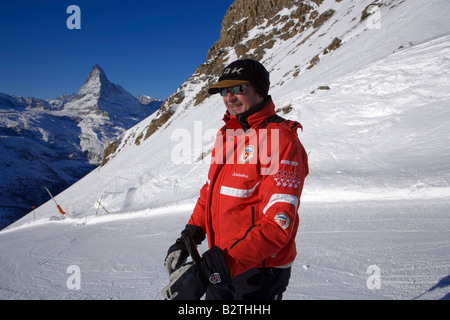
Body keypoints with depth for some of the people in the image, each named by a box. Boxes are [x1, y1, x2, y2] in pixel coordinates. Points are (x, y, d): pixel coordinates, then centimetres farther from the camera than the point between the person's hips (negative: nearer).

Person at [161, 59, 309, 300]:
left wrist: (208, 270, -31)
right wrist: (189, 237, 2)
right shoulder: (227, 134, 6)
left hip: (259, 273, -7)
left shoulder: (280, 140, -19)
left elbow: (277, 223, -27)